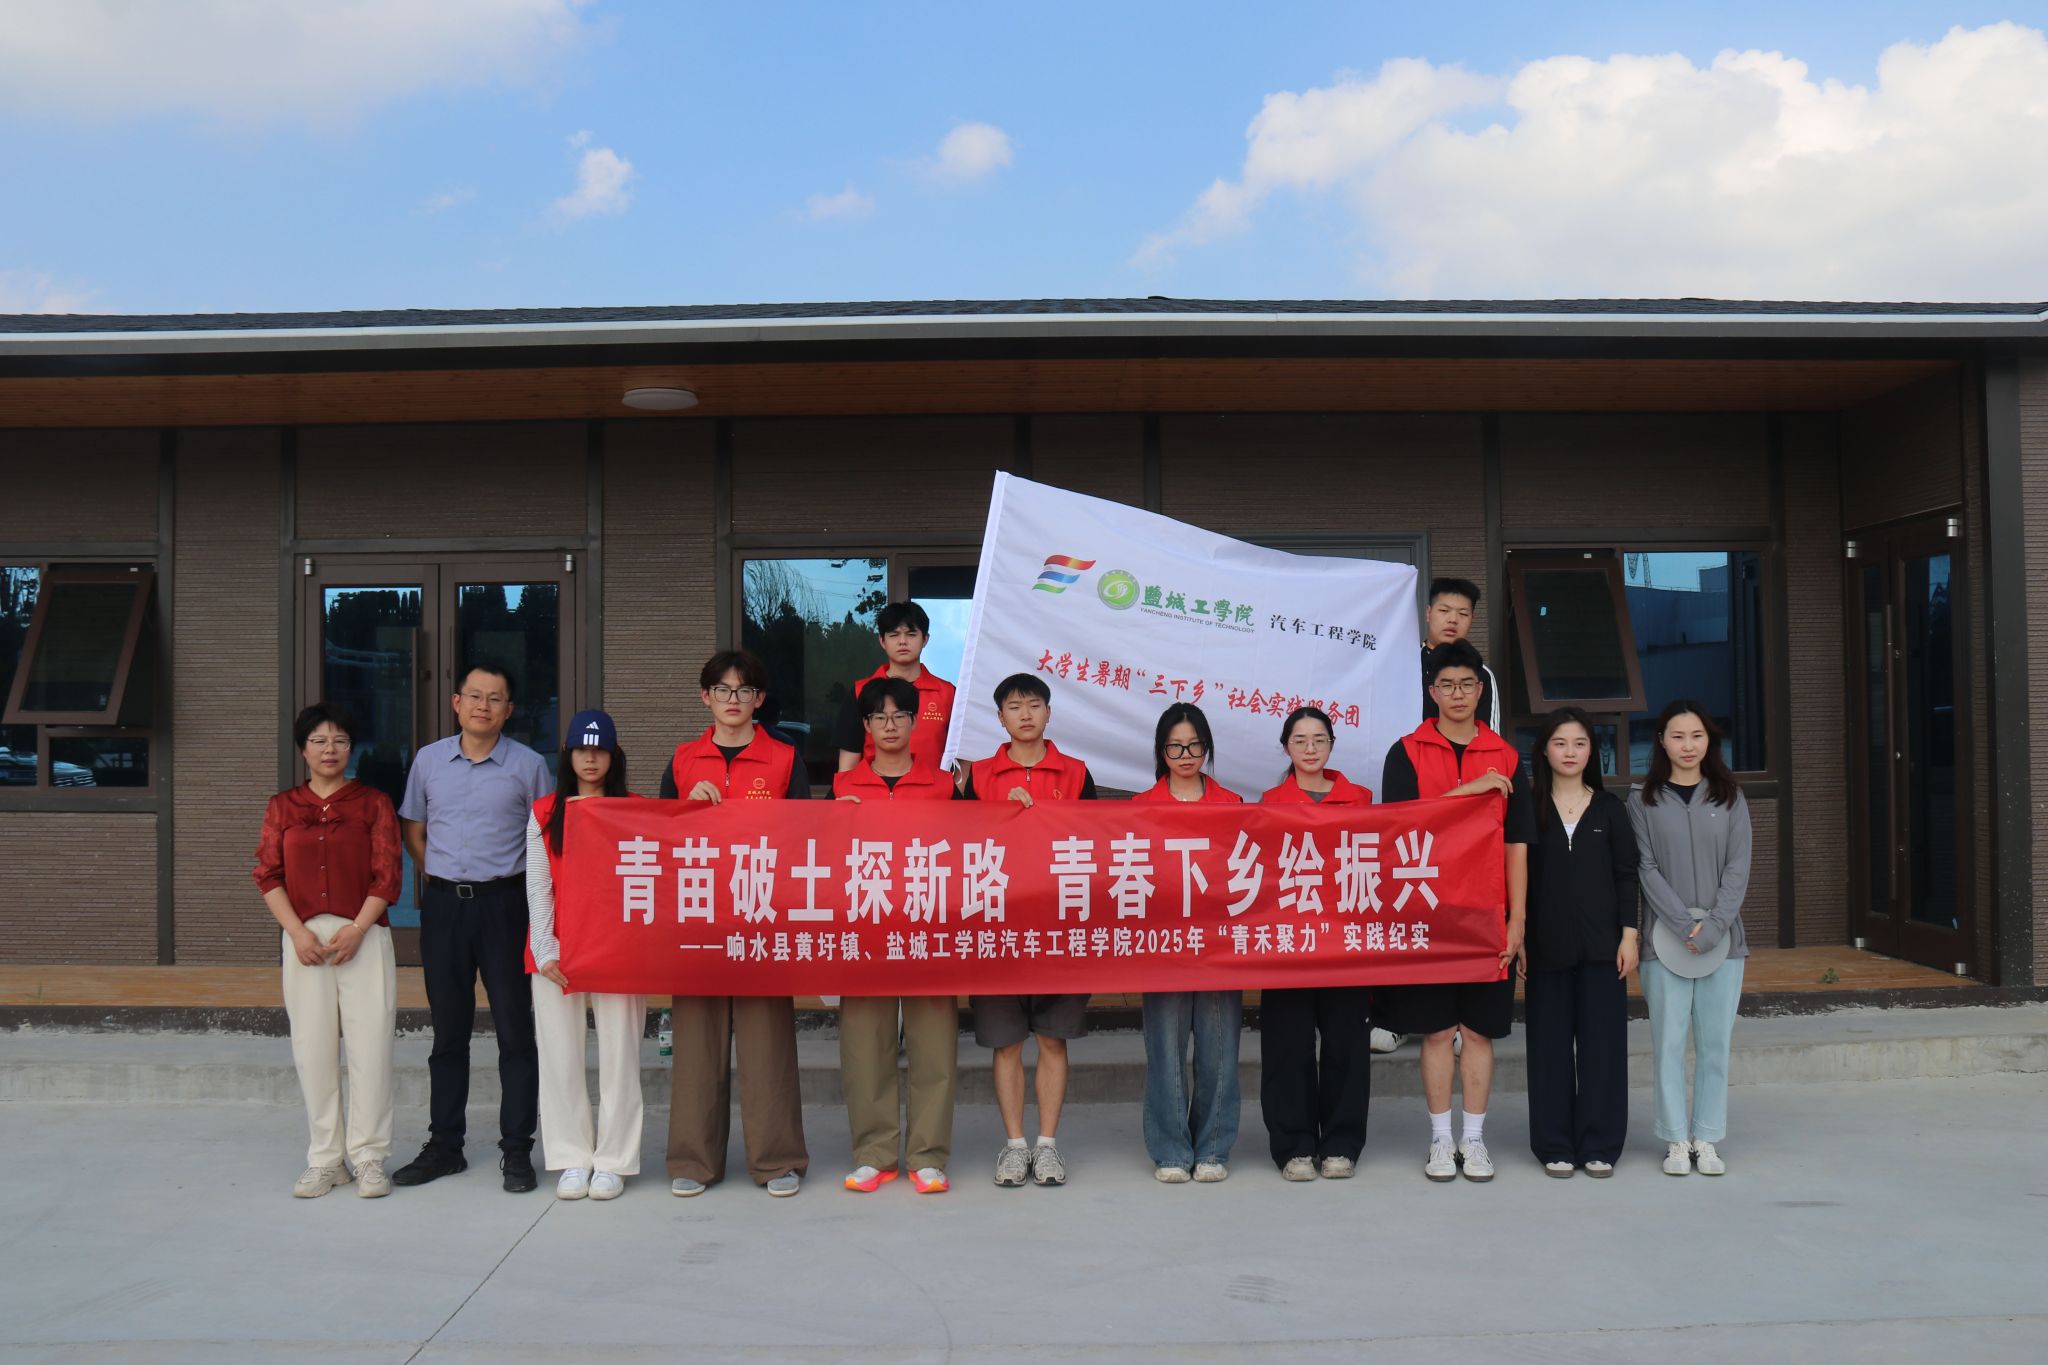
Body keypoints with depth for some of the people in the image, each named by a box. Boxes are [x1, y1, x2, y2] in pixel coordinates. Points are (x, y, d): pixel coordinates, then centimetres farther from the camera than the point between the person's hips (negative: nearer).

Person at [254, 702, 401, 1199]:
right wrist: (297, 931, -9)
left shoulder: (373, 803, 7)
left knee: (369, 1046, -4)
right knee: (313, 1048, 3)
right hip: (305, 937, 2)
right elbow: (268, 873, 5)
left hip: (363, 936, -2)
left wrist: (356, 929, -12)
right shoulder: (282, 806, 12)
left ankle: (369, 1158, 5)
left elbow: (387, 874, 0)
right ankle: (324, 1159, 13)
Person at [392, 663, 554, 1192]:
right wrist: (444, 877, 8)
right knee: (448, 1031, 11)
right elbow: (413, 831, 17)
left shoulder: (529, 766, -1)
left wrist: (534, 900, -3)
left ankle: (516, 1150, 8)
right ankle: (444, 1145, 21)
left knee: (515, 1030, 0)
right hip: (444, 905, 3)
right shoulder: (429, 760, 7)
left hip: (504, 904, -3)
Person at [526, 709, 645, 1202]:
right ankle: (573, 1160, 14)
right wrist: (545, 950, -3)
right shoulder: (545, 814, 10)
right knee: (560, 1055, 3)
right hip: (558, 954, 2)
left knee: (618, 1055, 0)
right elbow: (537, 887, 6)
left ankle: (612, 1162, 9)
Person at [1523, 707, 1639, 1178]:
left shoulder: (1610, 808, 5)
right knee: (1550, 1043, 3)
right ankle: (1555, 1146, 12)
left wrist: (1628, 934, -3)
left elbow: (1626, 875, 5)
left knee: (1602, 1041, 2)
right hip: (1547, 945, 0)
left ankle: (1599, 1145, 11)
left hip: (1601, 944, 1)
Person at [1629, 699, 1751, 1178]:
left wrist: (1714, 925, -11)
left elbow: (1738, 868, 2)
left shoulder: (1729, 798, 9)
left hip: (1723, 940, 2)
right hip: (1665, 940, -1)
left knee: (1715, 1043, 3)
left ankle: (1707, 1139, 12)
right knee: (1669, 1042, -1)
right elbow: (1646, 869, -3)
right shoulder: (1643, 801, 4)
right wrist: (1685, 923, -14)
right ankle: (1676, 1140, 7)